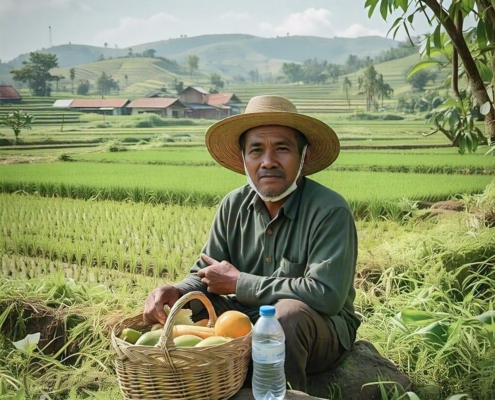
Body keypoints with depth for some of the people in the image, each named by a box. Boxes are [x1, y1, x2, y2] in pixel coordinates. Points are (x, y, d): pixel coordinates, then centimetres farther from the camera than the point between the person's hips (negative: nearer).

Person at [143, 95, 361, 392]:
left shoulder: (330, 211, -21)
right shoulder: (234, 205, -3)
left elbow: (325, 294, -31)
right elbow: (203, 276, 2)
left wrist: (239, 283, -21)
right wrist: (176, 291, -23)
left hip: (322, 329, -4)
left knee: (288, 312, -36)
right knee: (177, 306, -12)